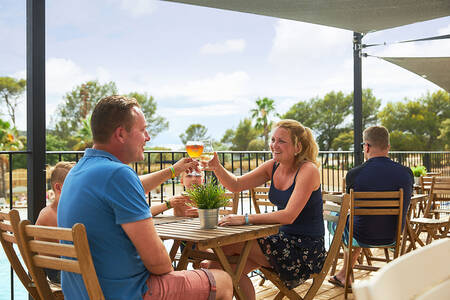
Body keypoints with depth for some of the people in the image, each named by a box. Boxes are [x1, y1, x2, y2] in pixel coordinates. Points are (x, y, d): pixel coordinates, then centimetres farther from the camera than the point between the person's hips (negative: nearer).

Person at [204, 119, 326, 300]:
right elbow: (236, 185, 2)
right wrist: (217, 167, -18)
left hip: (306, 251, -7)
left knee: (231, 244, -14)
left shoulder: (308, 170, -17)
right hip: (285, 241, 7)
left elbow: (289, 216, -25)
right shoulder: (273, 167, 4)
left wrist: (245, 219, -29)